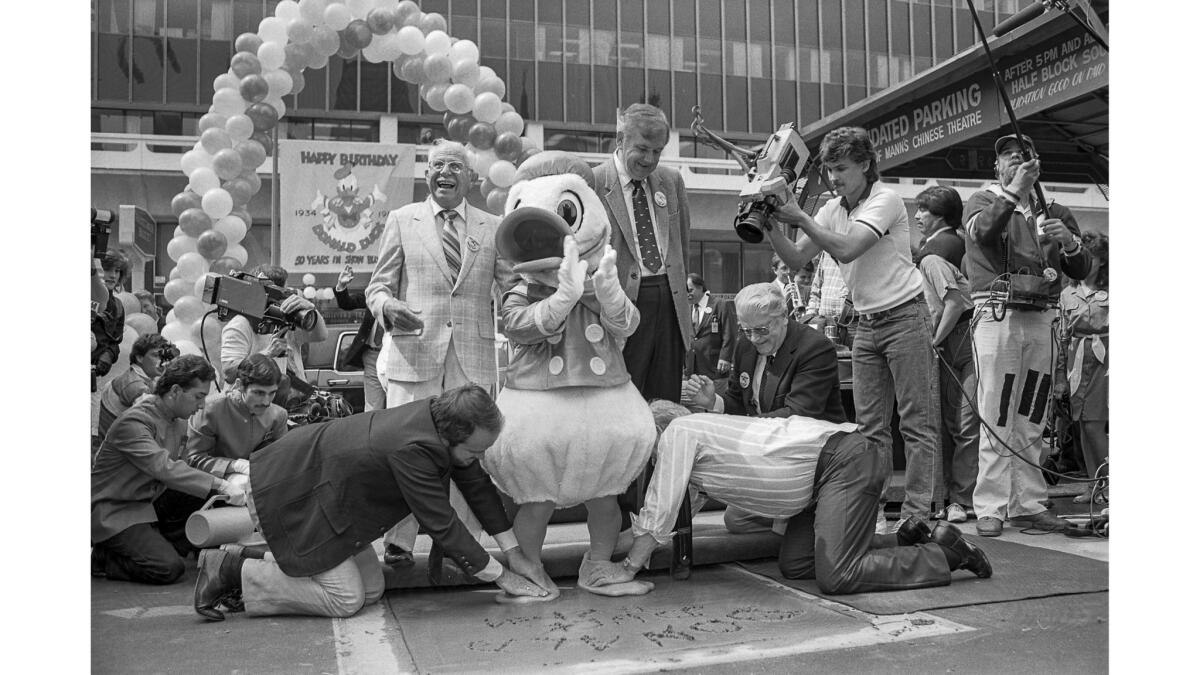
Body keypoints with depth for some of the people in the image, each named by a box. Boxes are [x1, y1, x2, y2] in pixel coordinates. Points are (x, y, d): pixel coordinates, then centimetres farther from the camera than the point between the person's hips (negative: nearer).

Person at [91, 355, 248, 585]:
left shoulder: (178, 421, 5)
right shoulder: (134, 422, -24)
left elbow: (177, 468, 6)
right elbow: (164, 468, -36)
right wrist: (220, 485, -40)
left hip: (151, 501, 8)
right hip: (115, 511, -8)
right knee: (169, 568, -21)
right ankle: (101, 558, 1)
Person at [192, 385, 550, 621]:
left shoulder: (445, 417, -9)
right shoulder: (412, 449, -35)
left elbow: (478, 485, 3)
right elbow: (442, 526, -27)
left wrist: (514, 552, 6)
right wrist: (499, 575, -16)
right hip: (289, 491, -9)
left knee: (371, 588, 7)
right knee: (345, 598, -9)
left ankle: (255, 561, 16)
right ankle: (231, 570, 0)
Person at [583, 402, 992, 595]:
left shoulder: (678, 431, -6)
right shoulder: (698, 430, 21)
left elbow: (661, 512, -9)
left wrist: (628, 568, -3)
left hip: (846, 459, -10)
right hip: (825, 472, 10)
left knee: (835, 577, -17)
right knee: (794, 566, 8)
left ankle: (944, 552, 0)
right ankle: (904, 539, 17)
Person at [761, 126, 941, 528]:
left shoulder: (885, 201, -11)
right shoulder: (833, 210, 9)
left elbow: (847, 249, -25)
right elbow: (795, 259, 4)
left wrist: (799, 217, -24)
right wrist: (771, 225, -12)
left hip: (905, 318, -7)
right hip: (867, 325, 7)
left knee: (917, 423, -3)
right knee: (870, 428, 8)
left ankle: (916, 513, -1)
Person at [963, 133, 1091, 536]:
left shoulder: (1054, 212, 19)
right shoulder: (983, 201, 9)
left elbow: (1082, 271, 14)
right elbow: (982, 231, -16)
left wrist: (1069, 241, -6)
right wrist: (1014, 193, -24)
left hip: (1041, 320, 4)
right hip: (998, 316, -4)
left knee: (1032, 420, 7)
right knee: (996, 417, -7)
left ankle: (1029, 504, 14)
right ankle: (990, 508, -4)